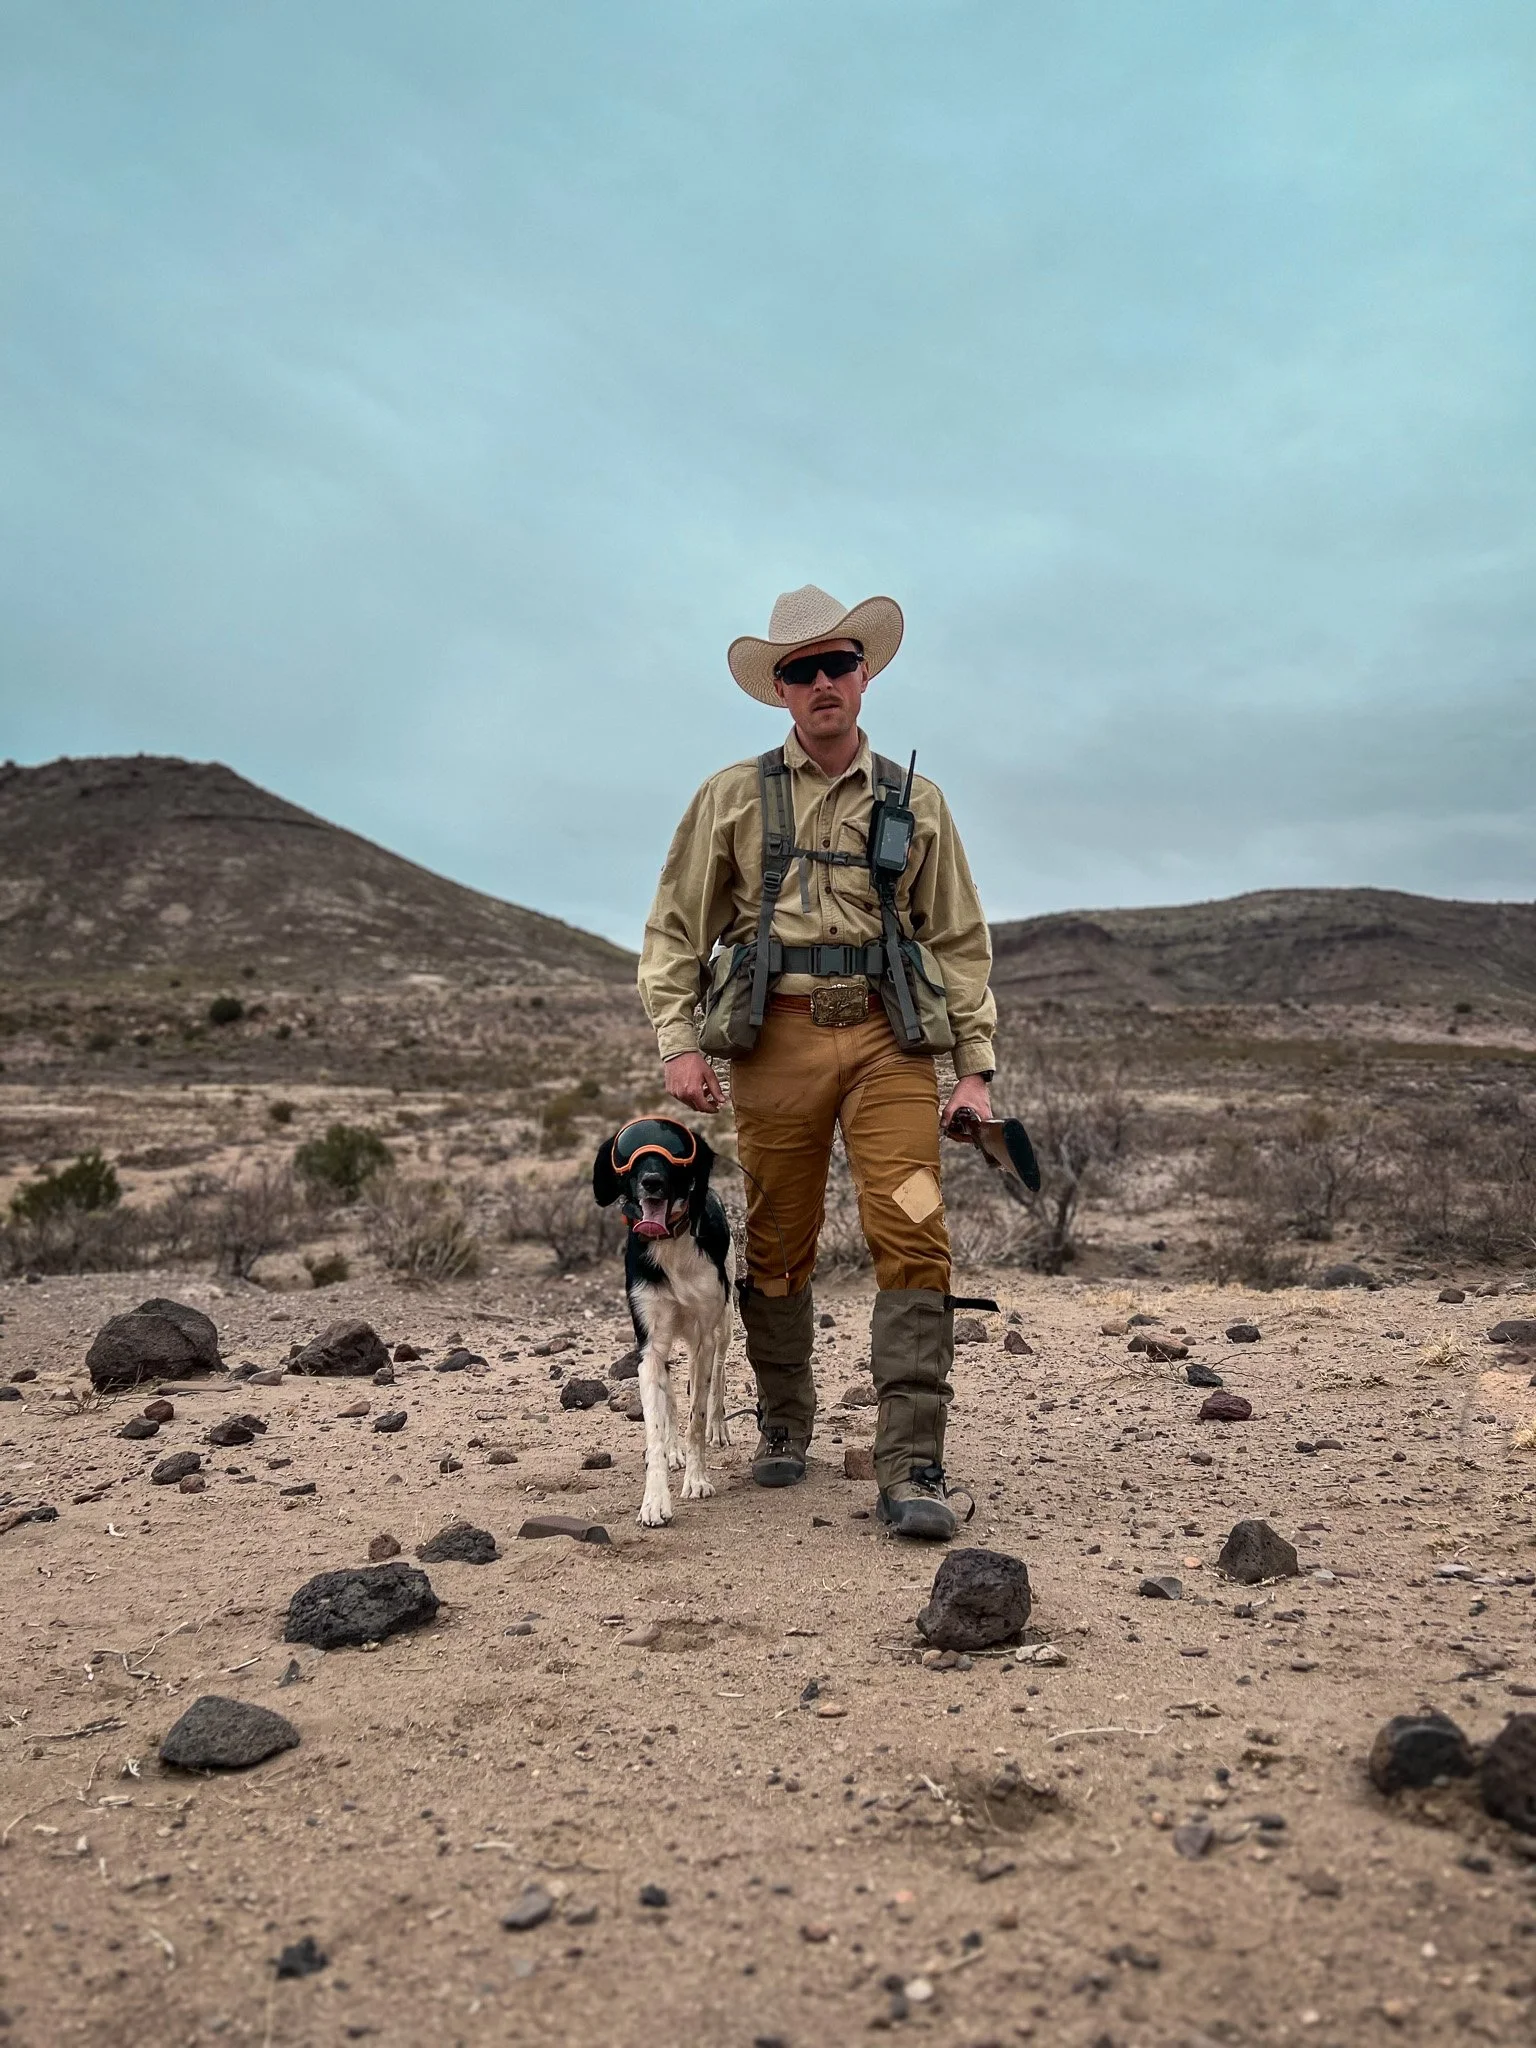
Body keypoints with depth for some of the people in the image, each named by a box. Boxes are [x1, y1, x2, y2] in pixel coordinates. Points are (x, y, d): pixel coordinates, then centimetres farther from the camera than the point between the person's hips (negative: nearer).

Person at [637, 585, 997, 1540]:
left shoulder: (917, 803, 13)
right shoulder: (733, 798, 10)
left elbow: (961, 942, 14)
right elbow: (677, 929, 11)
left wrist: (976, 1067, 7)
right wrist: (679, 1040, -1)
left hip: (890, 1038, 0)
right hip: (776, 1038, 0)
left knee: (914, 1235, -12)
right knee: (780, 1246, 6)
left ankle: (913, 1470, -9)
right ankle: (785, 1425, 27)